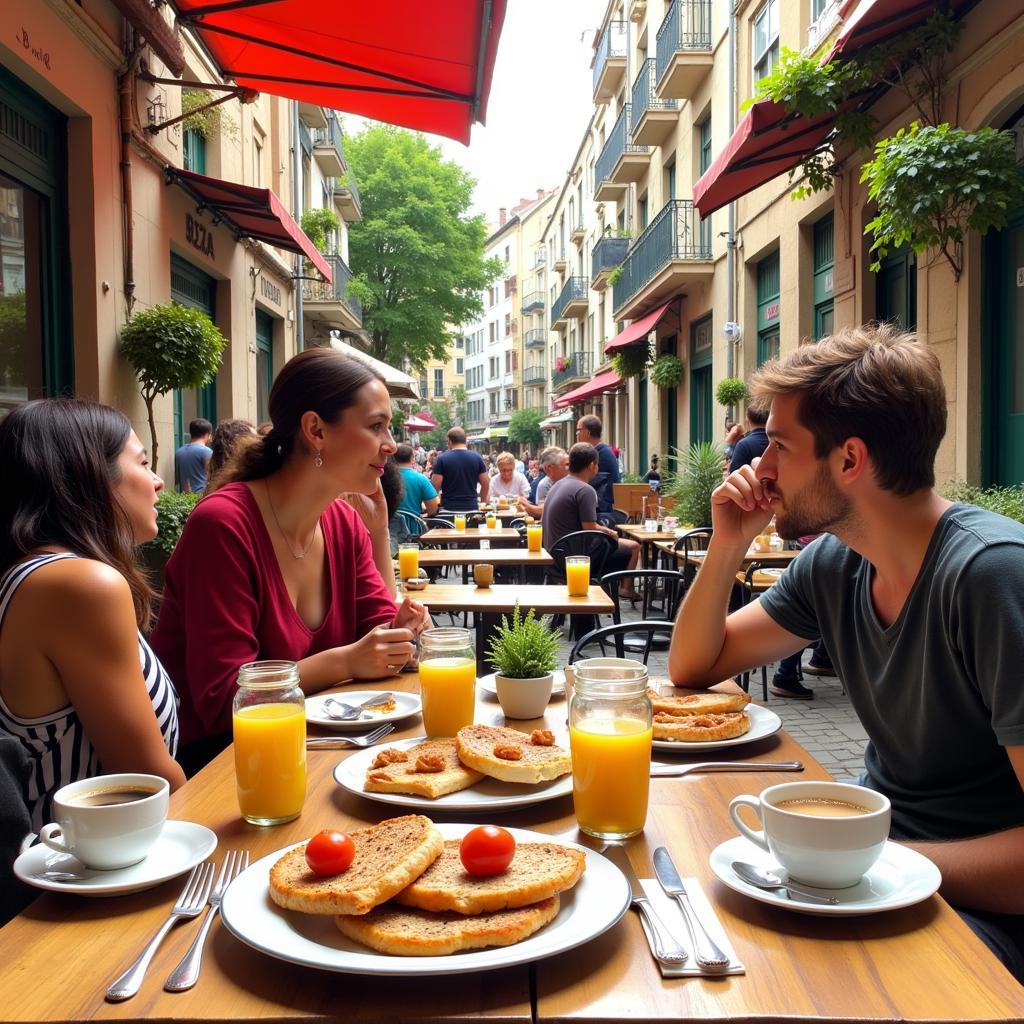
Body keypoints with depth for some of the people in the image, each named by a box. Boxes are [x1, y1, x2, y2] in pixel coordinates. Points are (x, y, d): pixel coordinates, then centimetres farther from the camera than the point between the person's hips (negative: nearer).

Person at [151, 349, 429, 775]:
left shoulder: (345, 521, 3)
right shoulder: (224, 524, -21)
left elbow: (381, 638, 6)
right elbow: (220, 699, -22)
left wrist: (379, 529, -2)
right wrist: (346, 661, -25)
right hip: (206, 755, -7)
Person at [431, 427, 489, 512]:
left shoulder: (442, 458, -5)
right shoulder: (476, 457, 3)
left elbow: (436, 485, -7)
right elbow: (485, 484, 6)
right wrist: (482, 503, 20)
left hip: (449, 508, -2)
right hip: (472, 508, 2)